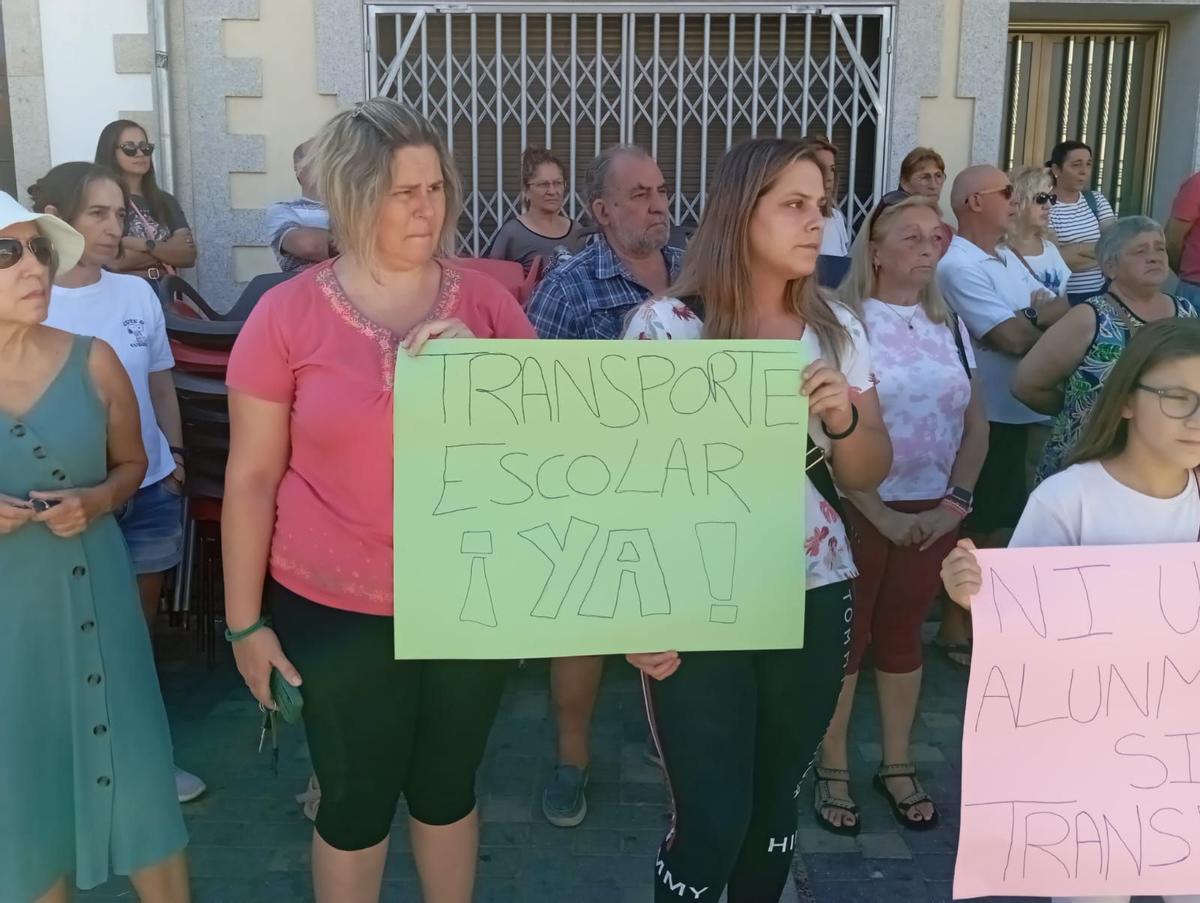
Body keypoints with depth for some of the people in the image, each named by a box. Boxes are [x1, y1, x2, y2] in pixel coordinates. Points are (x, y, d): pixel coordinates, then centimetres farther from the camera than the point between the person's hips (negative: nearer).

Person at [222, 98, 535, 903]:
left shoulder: (487, 301, -2)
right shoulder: (288, 314, -7)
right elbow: (252, 479, -3)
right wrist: (246, 622, -2)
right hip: (337, 610, -2)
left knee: (448, 786, 19)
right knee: (355, 801, 13)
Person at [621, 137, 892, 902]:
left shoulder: (839, 330, 5)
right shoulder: (666, 325, -8)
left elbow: (869, 476, 9)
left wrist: (842, 416, -12)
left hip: (815, 598, 4)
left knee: (777, 802, 15)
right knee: (712, 819, 0)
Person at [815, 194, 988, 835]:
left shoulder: (949, 325, 7)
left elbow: (975, 422, 9)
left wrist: (957, 500, -2)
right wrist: (879, 513, -14)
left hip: (933, 513, 5)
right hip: (858, 510, -5)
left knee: (903, 633, 15)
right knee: (846, 636, 6)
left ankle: (897, 766, 29)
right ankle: (833, 770, 21)